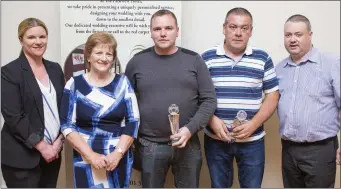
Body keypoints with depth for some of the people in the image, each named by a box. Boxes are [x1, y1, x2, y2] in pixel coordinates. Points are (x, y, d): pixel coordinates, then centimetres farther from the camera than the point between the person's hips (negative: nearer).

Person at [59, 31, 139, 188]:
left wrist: (118, 153, -11)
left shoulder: (123, 82, 2)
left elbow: (133, 121, -1)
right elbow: (67, 125, -4)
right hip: (86, 159, -1)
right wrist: (90, 155, -12)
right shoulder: (75, 84, -1)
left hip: (119, 158, 1)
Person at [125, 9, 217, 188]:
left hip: (188, 144, 0)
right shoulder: (137, 62, 1)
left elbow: (209, 100, -2)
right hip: (149, 146, 0)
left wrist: (190, 129, -14)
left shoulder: (194, 60, 0)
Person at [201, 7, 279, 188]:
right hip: (216, 140, 0)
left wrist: (254, 124, -12)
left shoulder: (263, 58, 2)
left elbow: (272, 95, 2)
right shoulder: (207, 58, 0)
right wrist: (212, 120, -14)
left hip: (252, 141, 0)